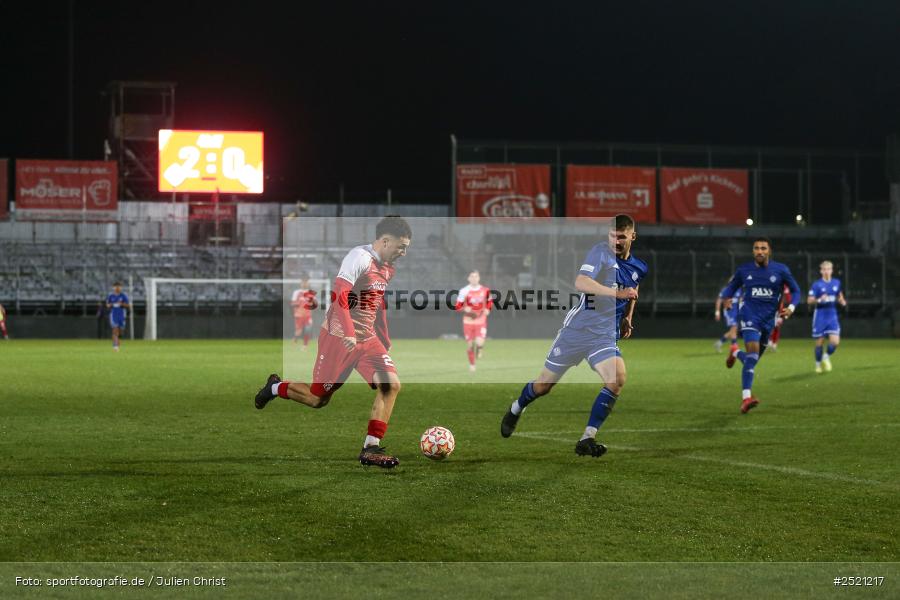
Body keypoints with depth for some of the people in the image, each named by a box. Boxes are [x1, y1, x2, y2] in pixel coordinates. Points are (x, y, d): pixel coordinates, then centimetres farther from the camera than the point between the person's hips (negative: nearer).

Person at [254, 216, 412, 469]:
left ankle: (371, 448, -9)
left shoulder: (386, 267, 12)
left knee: (391, 384, -12)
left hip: (368, 339, 8)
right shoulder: (360, 257, -17)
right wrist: (348, 333, -34)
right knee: (318, 398, 1)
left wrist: (385, 341, 23)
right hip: (338, 337, -8)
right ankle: (275, 388, 30)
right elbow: (339, 295, -27)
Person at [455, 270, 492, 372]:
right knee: (469, 344, 5)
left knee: (479, 343, -17)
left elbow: (490, 302, 17)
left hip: (481, 321, 0)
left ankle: (479, 348, 21)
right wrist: (465, 309, -22)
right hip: (468, 321, 0)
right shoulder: (464, 291, -6)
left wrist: (487, 309, -2)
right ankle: (472, 364, 28)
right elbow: (458, 306, -2)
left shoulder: (485, 290, 0)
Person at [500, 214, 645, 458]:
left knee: (618, 379, -24)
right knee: (543, 386, 7)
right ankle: (515, 410, 42)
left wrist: (628, 317, 14)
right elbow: (580, 283, -29)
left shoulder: (639, 267, 6)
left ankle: (587, 440, -17)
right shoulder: (601, 252, -12)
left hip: (605, 337, 3)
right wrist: (617, 293, -37)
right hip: (576, 329, -3)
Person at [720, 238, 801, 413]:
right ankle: (746, 397, -27)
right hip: (750, 315, -3)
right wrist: (726, 298, -10)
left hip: (768, 319, 3)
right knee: (753, 352, -23)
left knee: (753, 359, 15)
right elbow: (731, 287, 13)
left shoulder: (780, 270, 0)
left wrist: (790, 308, -10)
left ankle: (735, 353, 53)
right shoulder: (744, 270, 1)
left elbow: (795, 290, 8)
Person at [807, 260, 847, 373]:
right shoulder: (816, 285, -8)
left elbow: (839, 295, 23)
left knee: (835, 342, -9)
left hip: (832, 316, 3)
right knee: (820, 342, 3)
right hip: (820, 316, -3)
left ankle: (826, 357, 19)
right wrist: (819, 300, -29)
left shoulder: (836, 283, 5)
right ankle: (818, 364, 24)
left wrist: (842, 301, 1)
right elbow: (809, 301, -10)